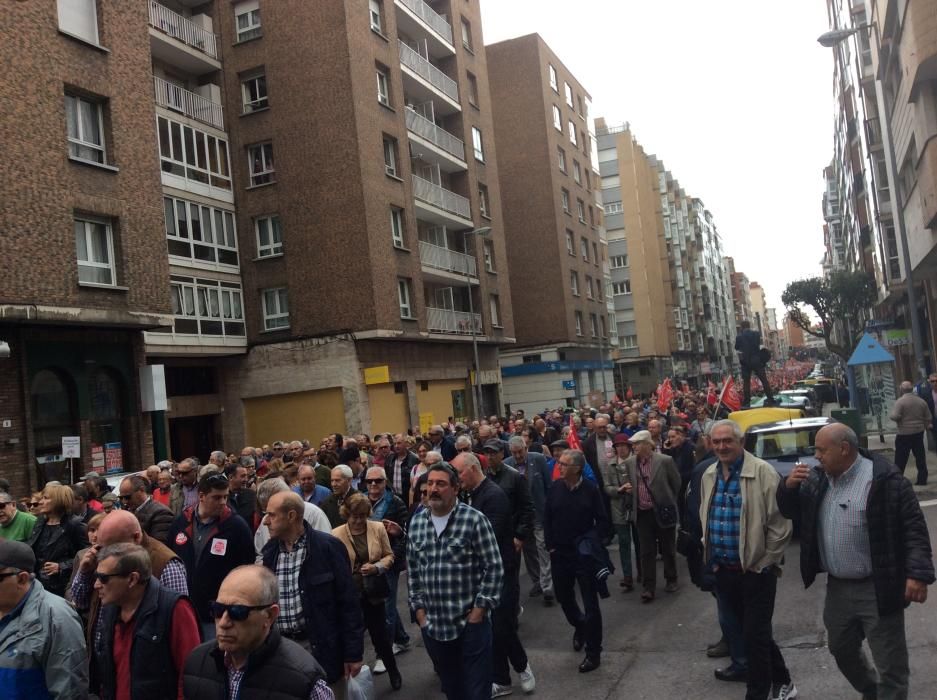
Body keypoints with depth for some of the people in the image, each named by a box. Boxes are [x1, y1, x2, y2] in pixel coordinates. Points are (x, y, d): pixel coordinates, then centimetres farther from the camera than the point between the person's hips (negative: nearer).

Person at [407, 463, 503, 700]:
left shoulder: (474, 520, -11)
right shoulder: (416, 523, 5)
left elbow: (494, 568, -10)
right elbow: (413, 570, 12)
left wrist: (480, 609, -12)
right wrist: (418, 609, 7)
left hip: (471, 623, -4)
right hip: (433, 625, 5)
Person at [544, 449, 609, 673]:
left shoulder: (590, 490, -11)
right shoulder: (555, 489, -4)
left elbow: (602, 521, -5)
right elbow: (547, 518, 5)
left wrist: (590, 541, -16)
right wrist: (550, 545, 2)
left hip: (584, 555, -3)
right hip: (559, 554, 4)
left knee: (590, 603, 2)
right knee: (563, 596, 18)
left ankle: (593, 652, 16)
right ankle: (579, 625, 48)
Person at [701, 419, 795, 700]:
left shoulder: (763, 472, -14)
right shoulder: (708, 476, 6)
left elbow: (779, 524, -13)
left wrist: (766, 562, -10)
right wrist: (710, 553, 14)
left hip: (756, 569, -6)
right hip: (723, 570, 7)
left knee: (755, 635, 0)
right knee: (752, 631, 18)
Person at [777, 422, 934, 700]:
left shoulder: (885, 479, -15)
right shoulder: (816, 480, 5)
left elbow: (914, 527, -14)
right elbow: (791, 512, 13)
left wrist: (917, 573, -21)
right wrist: (789, 486, -7)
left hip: (876, 589, -7)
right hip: (837, 587, 7)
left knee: (890, 664, 2)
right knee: (841, 650, 23)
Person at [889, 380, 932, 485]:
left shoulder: (900, 401, -14)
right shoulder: (921, 401, 4)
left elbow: (895, 416, -23)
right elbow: (929, 418, 9)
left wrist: (891, 416, -2)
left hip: (904, 433, -5)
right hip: (919, 432, 5)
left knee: (900, 459, 3)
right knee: (920, 457, 11)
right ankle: (922, 479, 13)